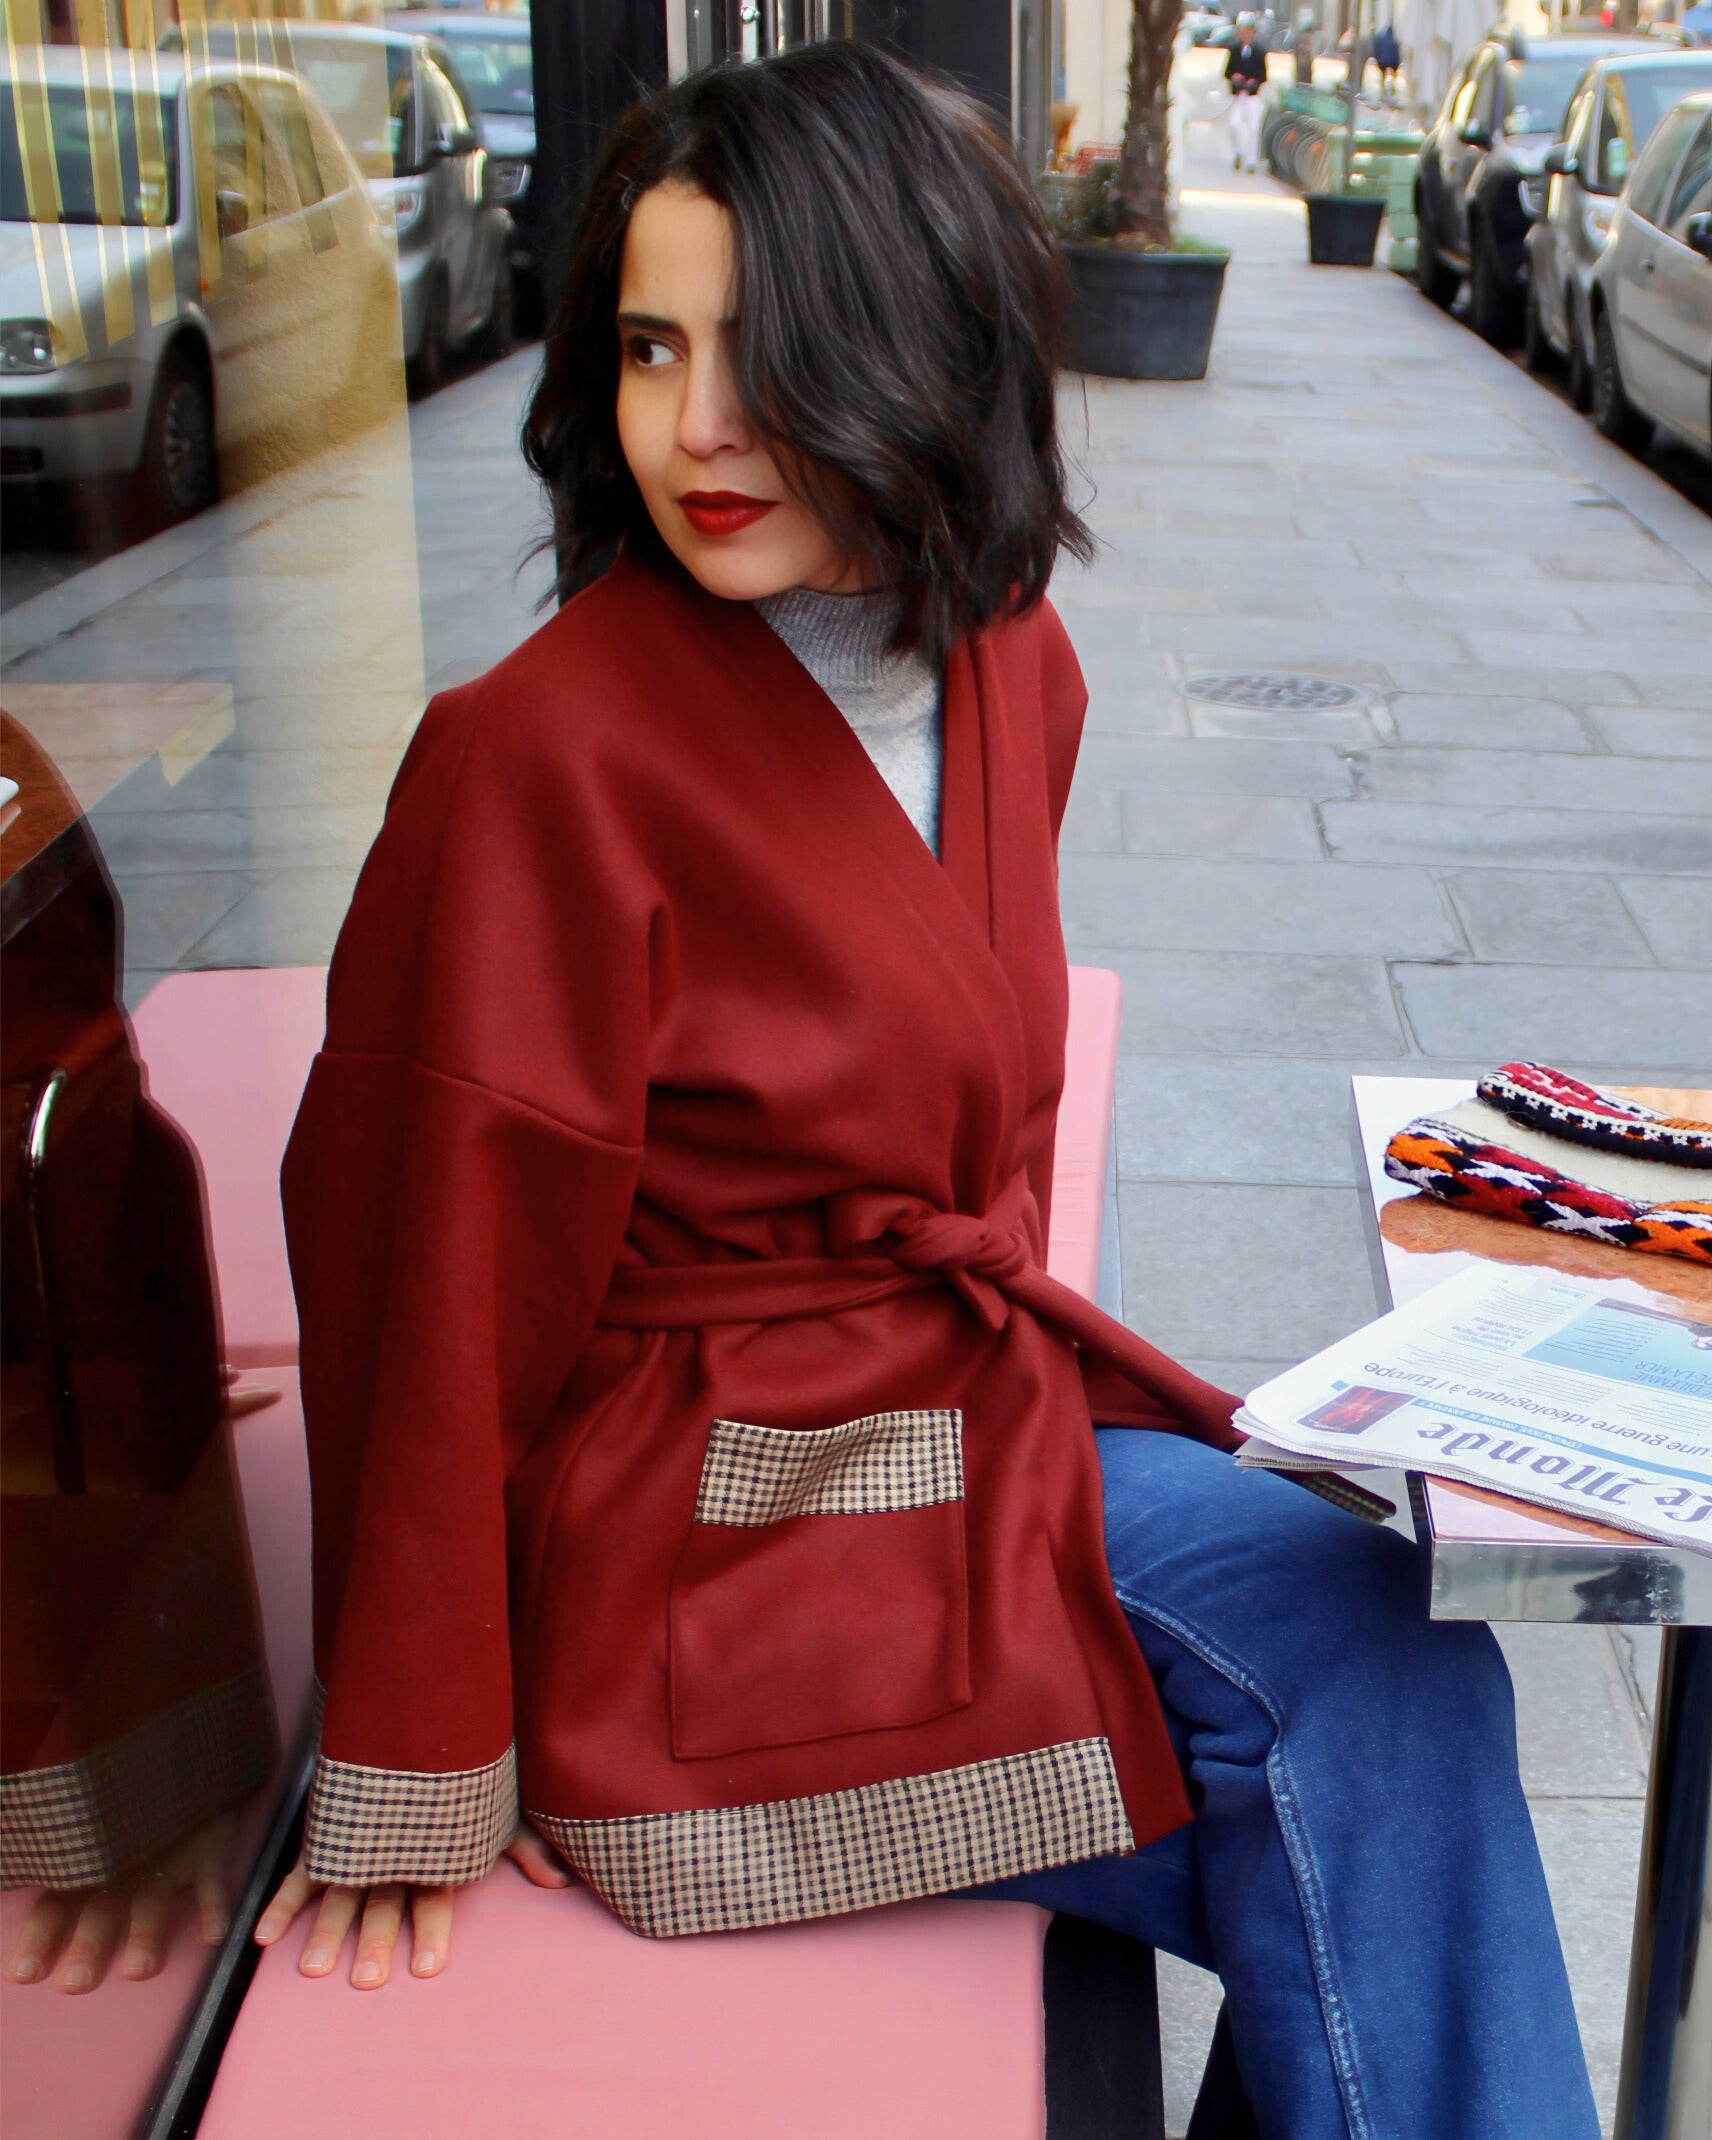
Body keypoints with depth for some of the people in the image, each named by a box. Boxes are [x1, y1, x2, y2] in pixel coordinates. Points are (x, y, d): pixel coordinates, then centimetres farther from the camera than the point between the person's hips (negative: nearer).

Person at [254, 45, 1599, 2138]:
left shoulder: (1013, 675, 2)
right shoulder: (546, 750, -20)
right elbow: (442, 1282, -15)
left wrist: (1024, 1384, 7)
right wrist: (410, 1792, -9)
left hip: (982, 1414, 6)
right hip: (705, 1541, -6)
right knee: (1369, 1659, -13)